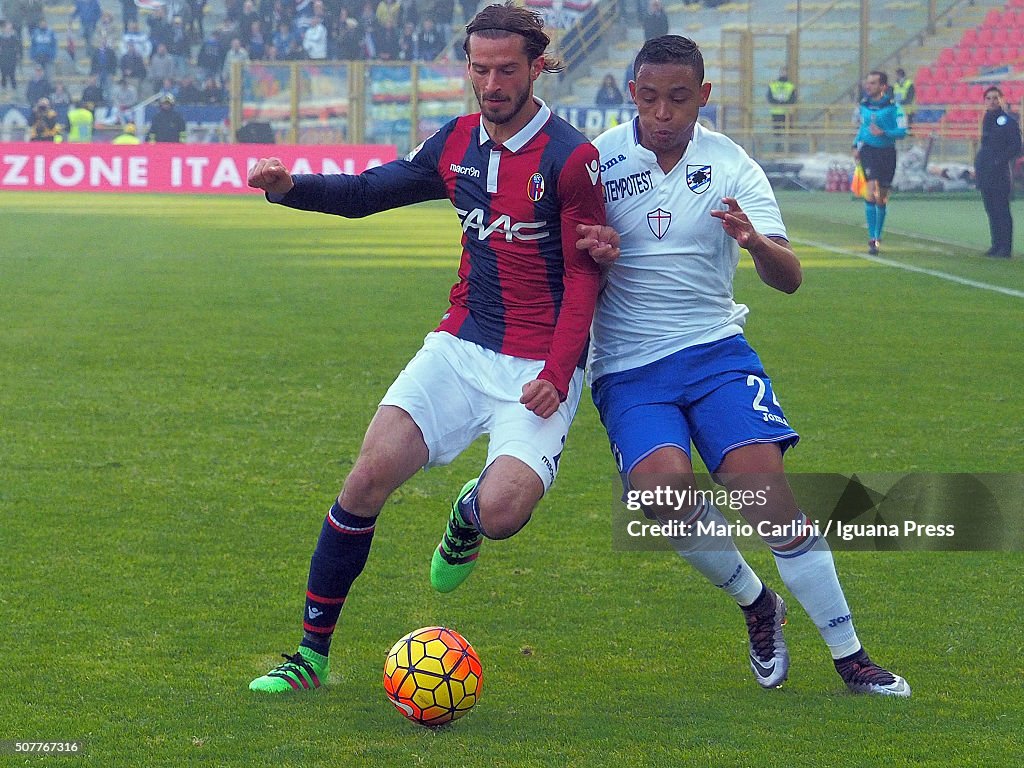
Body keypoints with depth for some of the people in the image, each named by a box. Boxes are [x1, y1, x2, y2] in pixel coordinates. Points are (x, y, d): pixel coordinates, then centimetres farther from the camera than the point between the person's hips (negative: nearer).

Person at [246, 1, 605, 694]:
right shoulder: (458, 144, 7)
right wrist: (290, 188, -1)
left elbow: (585, 273, -9)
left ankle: (466, 519, 17)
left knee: (501, 511, -25)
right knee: (371, 474, -13)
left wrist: (557, 372, -20)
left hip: (538, 368, -5)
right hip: (461, 346, 5)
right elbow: (366, 192, 18)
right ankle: (312, 655, -1)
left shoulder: (570, 158, -11)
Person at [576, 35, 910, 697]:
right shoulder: (598, 159, -2)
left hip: (714, 348, 0)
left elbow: (789, 278, -8)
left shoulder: (731, 166, -2)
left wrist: (755, 241, -31)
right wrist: (591, 253, -17)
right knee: (661, 479, -27)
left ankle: (850, 655, -10)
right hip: (627, 367, 0)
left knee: (762, 480, -20)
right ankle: (755, 604, 0)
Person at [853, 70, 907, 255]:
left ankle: (877, 236, 26)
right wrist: (856, 145, 13)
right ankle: (872, 238, -19)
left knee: (882, 198, 9)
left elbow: (902, 131, -11)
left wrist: (883, 133, -25)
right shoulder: (863, 105, 5)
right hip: (868, 151, 1)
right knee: (871, 191, -17)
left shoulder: (893, 107, -8)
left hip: (887, 153, -1)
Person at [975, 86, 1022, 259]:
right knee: (991, 211, 9)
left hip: (1000, 173, -7)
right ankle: (996, 245, 15)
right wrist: (978, 165, 11)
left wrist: (998, 161, -15)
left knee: (1001, 210, -7)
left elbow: (1016, 147, -9)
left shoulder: (1009, 121, -6)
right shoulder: (987, 120, 15)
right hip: (986, 175, 7)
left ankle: (1005, 248, -5)